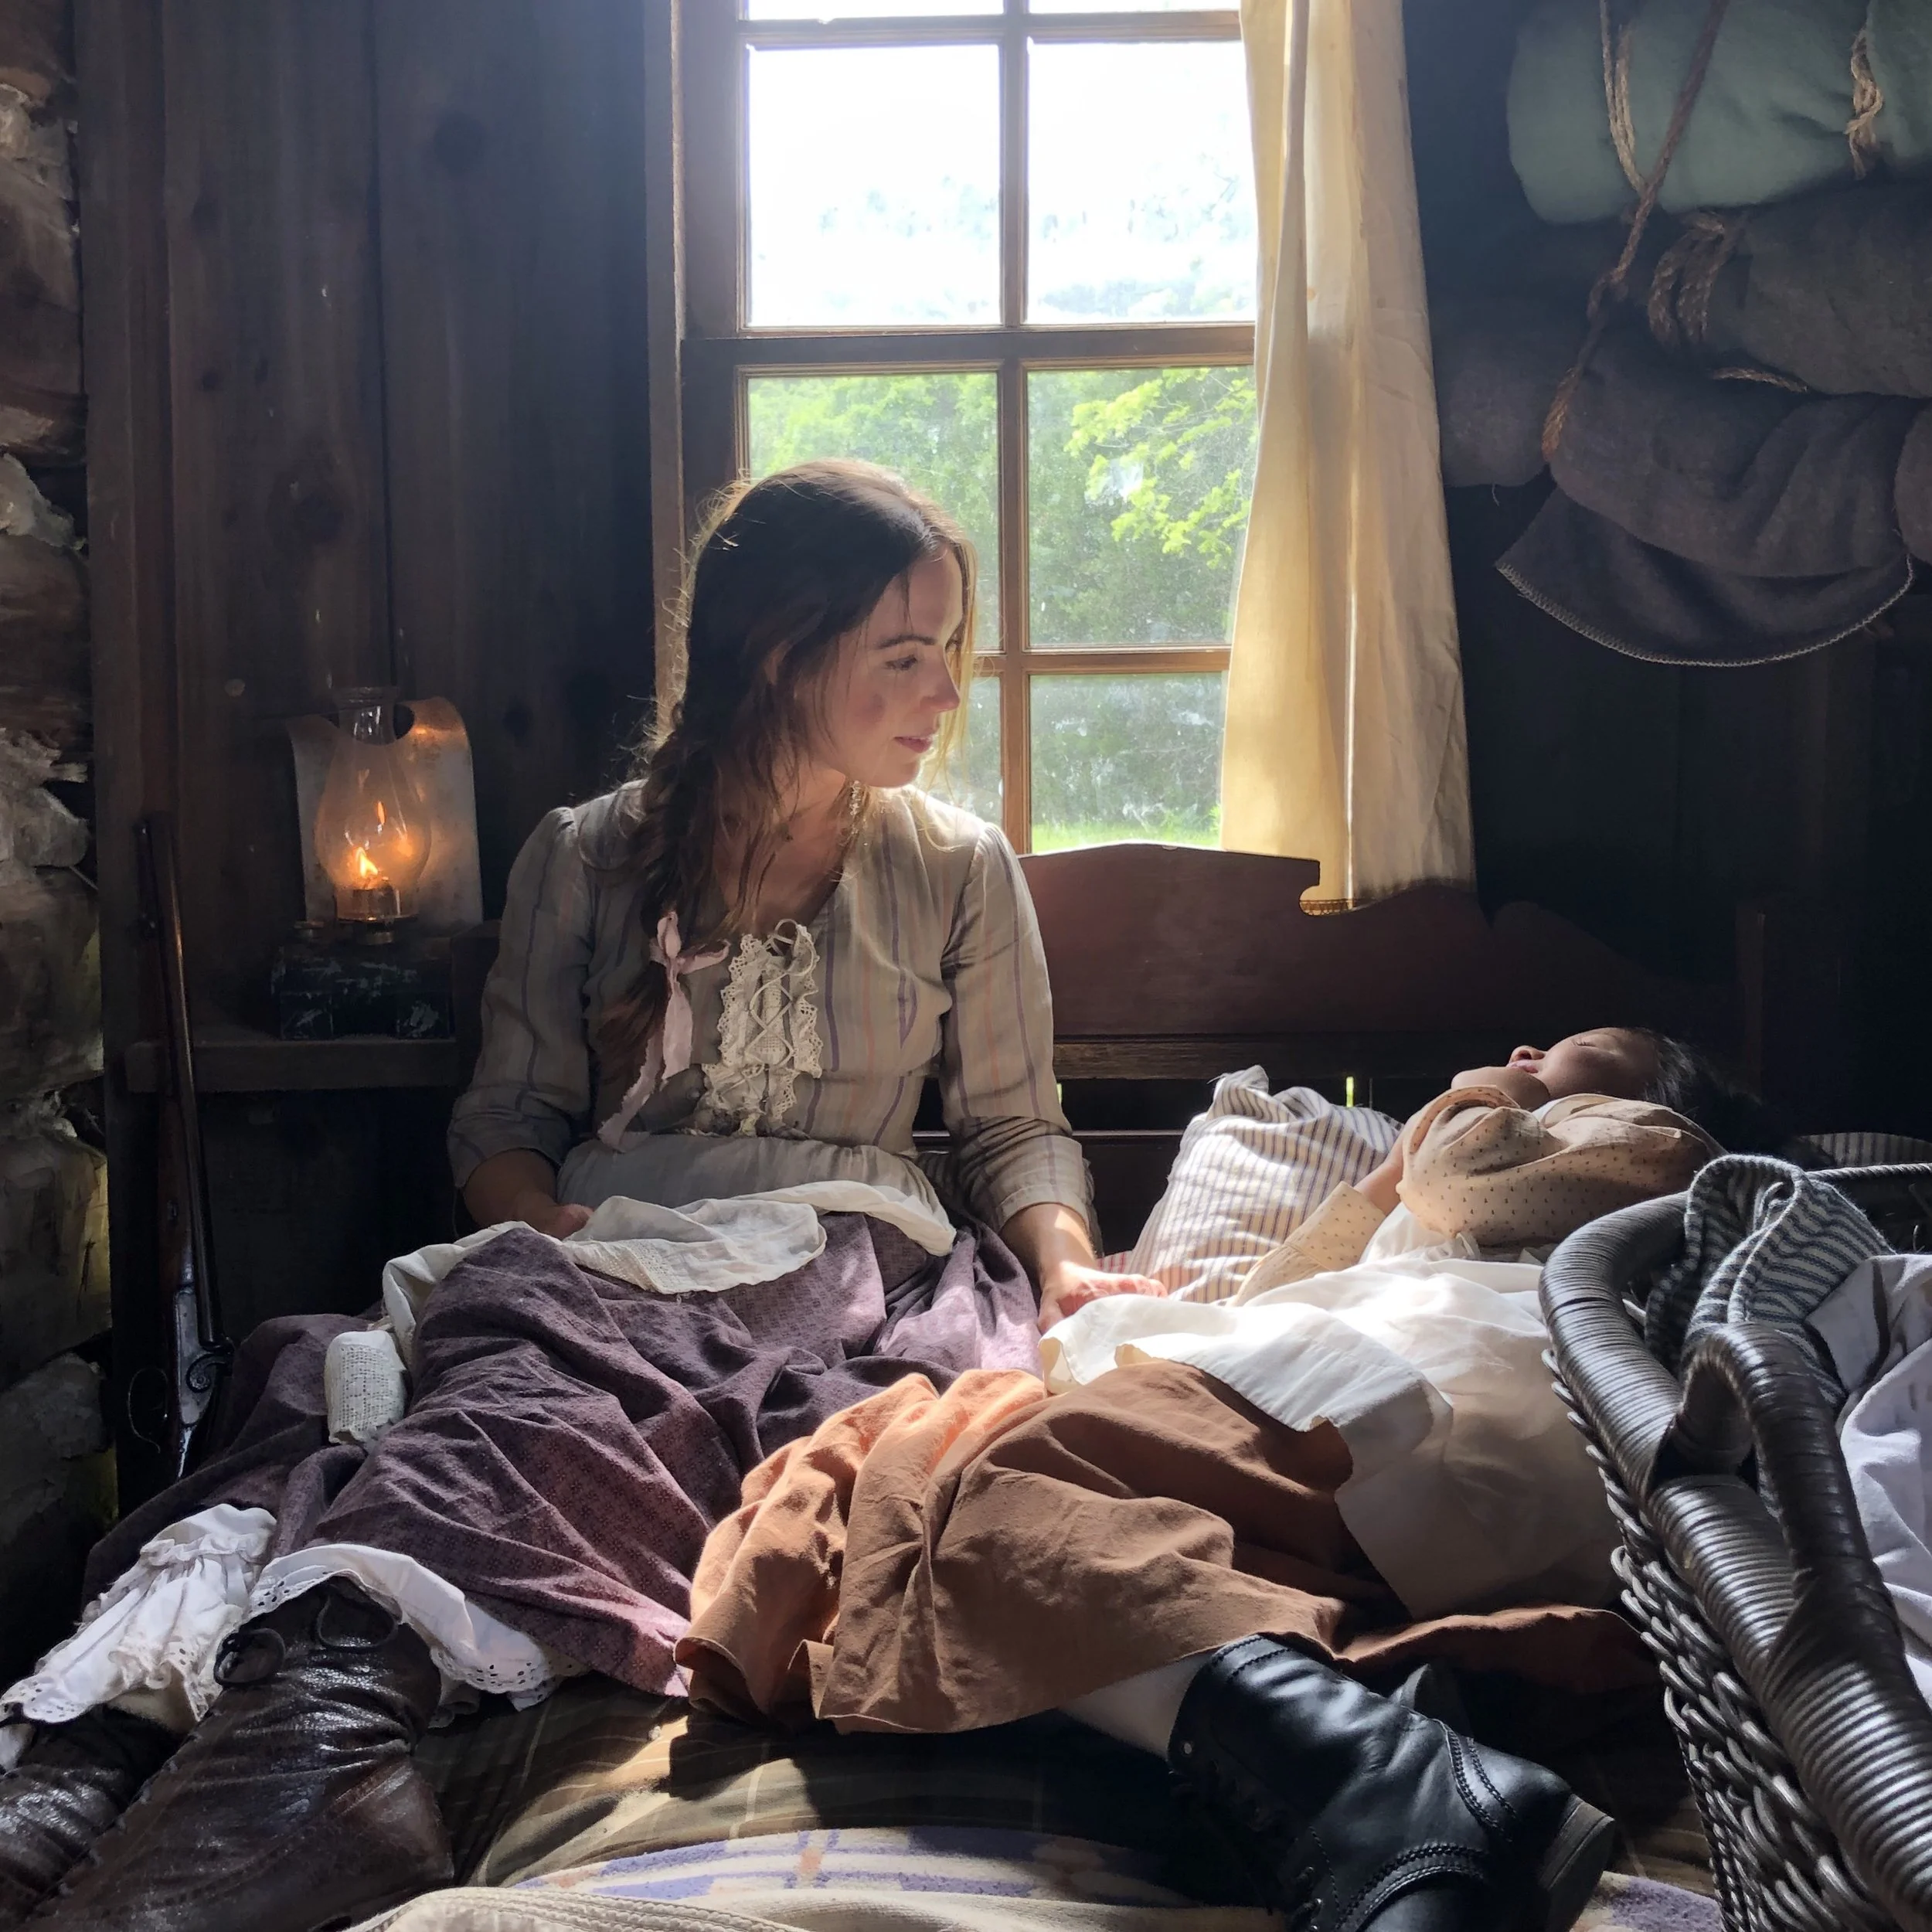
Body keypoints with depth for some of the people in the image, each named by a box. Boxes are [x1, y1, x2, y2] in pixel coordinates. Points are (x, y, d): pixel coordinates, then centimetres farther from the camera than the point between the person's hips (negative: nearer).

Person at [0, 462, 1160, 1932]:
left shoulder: (961, 870, 16)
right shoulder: (586, 860, 14)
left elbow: (1016, 1126, 16)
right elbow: (506, 1124, 11)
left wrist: (1066, 1264, -5)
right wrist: (560, 1240, -11)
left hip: (854, 1254, -1)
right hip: (612, 1246, 1)